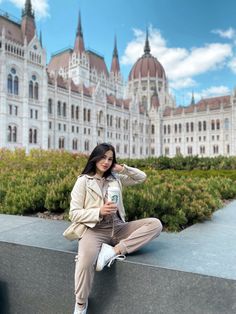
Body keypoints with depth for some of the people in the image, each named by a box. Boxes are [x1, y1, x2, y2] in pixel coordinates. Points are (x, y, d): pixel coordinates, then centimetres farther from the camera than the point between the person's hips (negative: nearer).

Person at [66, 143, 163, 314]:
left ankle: (114, 251, -24)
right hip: (94, 230, -4)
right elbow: (74, 214, -5)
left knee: (156, 224, -14)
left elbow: (142, 177, 20)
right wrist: (99, 212, -21)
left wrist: (123, 168, 4)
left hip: (118, 228, 5)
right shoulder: (83, 181, 0)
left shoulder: (116, 178, 12)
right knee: (86, 260, -36)